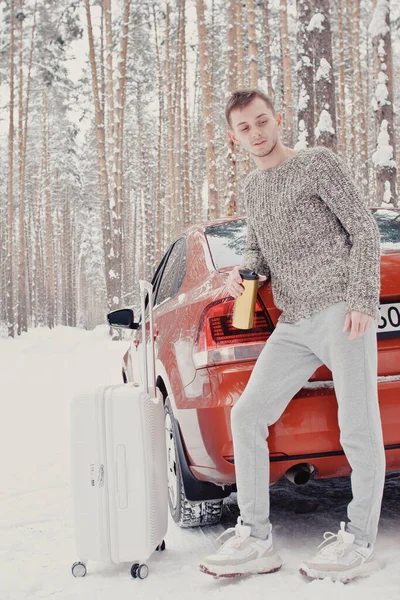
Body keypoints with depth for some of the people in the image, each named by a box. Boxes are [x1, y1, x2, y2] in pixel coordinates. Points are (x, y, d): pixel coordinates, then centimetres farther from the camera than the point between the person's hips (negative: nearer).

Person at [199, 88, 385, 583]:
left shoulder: (318, 162, 2)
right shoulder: (253, 187, 20)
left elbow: (365, 231, -3)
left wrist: (363, 301, -13)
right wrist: (243, 273, 1)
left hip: (341, 310, -6)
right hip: (293, 324, 7)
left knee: (358, 430, -4)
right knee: (247, 416, 0)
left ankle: (359, 542, 12)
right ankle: (255, 539, 8)